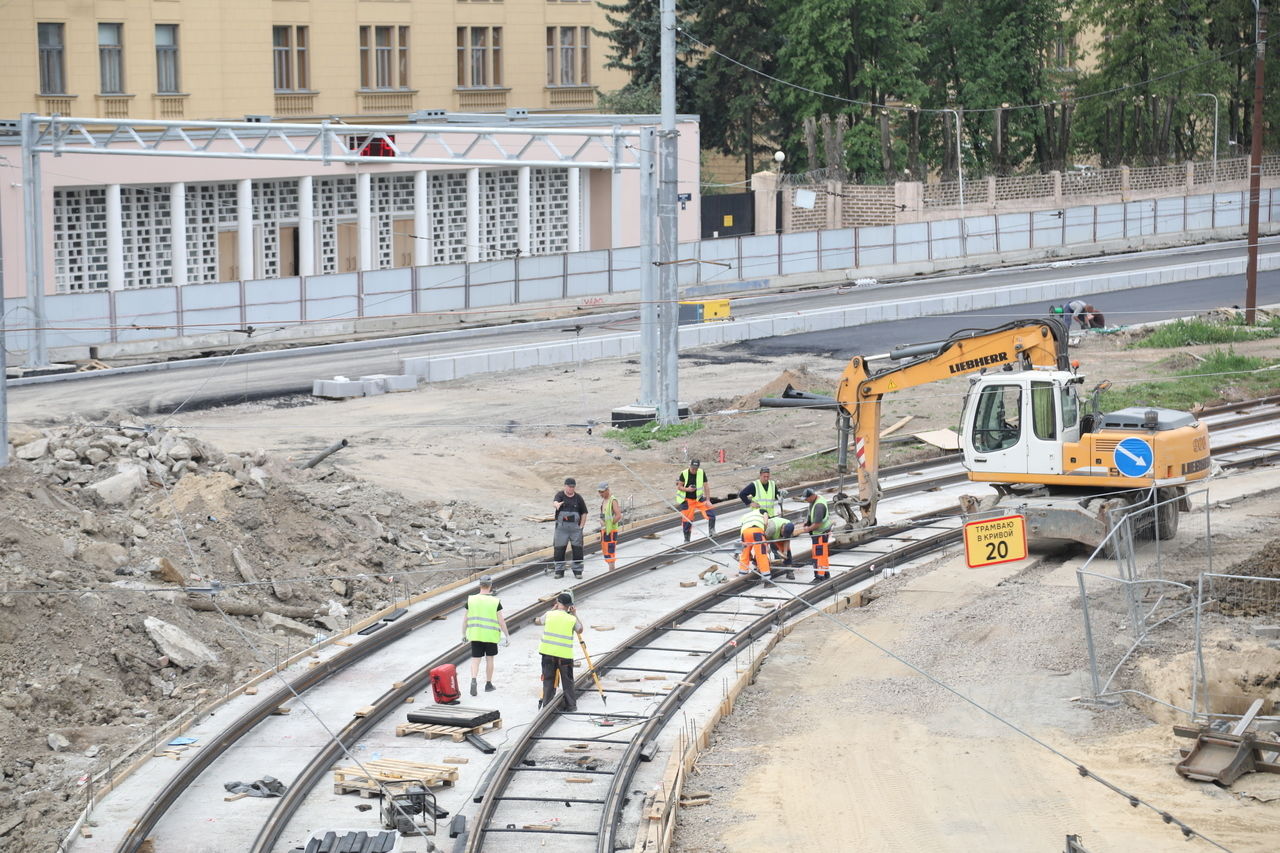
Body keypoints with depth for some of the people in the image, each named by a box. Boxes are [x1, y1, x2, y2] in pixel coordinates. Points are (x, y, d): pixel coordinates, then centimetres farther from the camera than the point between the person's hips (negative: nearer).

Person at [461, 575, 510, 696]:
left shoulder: (471, 600, -2)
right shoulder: (495, 602, -8)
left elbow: (465, 619, 4)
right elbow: (501, 621, -6)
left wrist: (464, 633, 17)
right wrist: (507, 635, 3)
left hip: (475, 635, 1)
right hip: (491, 635, -1)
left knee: (475, 659, 5)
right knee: (489, 659, 14)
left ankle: (473, 680, -17)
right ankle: (488, 684, 22)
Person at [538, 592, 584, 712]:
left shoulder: (549, 615, -3)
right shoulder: (572, 619, -6)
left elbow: (542, 620, 20)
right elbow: (580, 630, 12)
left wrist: (554, 608, 24)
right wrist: (575, 615, 17)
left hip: (548, 653, 1)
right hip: (565, 655, -1)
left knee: (548, 680, 9)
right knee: (568, 681, 10)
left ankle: (546, 705, 8)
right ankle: (571, 705, 13)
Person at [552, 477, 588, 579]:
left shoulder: (578, 497, 7)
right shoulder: (560, 495, 1)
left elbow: (584, 513, 11)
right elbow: (554, 502, -21)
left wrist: (581, 526, 1)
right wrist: (557, 504, -46)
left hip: (575, 527, 1)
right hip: (561, 527, -1)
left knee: (577, 549, 0)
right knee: (559, 548, -1)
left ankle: (577, 570, 10)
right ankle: (559, 570, 9)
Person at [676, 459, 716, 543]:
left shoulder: (702, 473, -8)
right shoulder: (684, 474, -12)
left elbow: (705, 486, -5)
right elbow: (679, 487, -5)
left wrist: (707, 500, -12)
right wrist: (687, 489, -25)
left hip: (699, 498, 1)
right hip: (687, 500, -1)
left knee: (711, 513, -16)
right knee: (687, 520, 0)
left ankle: (711, 531, 0)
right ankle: (686, 540, 17)